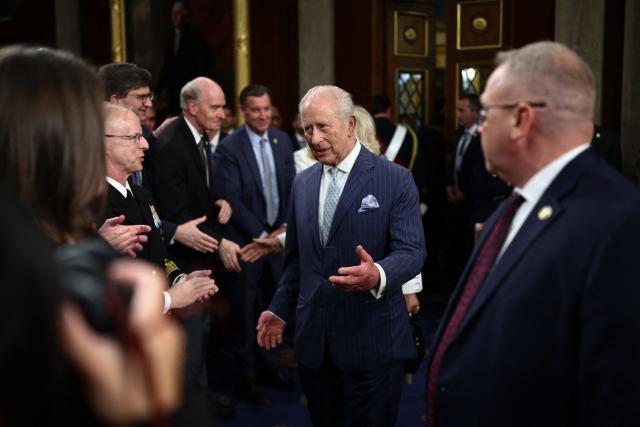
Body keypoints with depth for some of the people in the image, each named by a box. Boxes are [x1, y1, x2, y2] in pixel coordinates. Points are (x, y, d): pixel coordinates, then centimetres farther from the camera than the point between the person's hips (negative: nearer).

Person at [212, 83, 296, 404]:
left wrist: (285, 226, -3)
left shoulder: (282, 140, 5)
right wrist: (261, 235, -14)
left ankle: (263, 366, 27)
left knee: (270, 307, 11)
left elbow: (292, 186, 8)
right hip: (247, 240, -5)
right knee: (245, 310, 7)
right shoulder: (229, 148, -12)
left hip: (278, 236, 5)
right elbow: (231, 200, -15)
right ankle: (245, 376, 20)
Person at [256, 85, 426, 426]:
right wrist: (280, 309, 14)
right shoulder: (302, 183, 9)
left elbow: (412, 250, -14)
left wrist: (378, 275, -34)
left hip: (371, 337, -4)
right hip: (313, 336, 5)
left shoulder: (395, 179, -7)